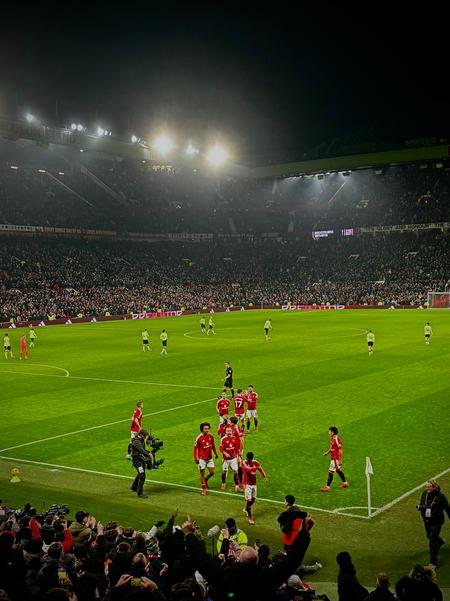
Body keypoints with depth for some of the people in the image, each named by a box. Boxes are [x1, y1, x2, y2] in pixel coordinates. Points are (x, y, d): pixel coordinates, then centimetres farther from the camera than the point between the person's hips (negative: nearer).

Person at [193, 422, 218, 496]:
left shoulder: (211, 436, -5)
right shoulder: (199, 438, -18)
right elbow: (195, 448, -10)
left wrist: (215, 453, 16)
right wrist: (195, 459, -12)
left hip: (209, 458, 4)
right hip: (202, 458, -4)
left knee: (212, 472, 6)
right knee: (202, 473, 2)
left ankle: (205, 480, 36)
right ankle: (204, 488, 15)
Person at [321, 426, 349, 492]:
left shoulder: (336, 439, -23)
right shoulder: (332, 439, 6)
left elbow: (340, 450, -21)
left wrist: (339, 461, -21)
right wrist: (327, 452, 9)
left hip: (336, 458, -10)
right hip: (333, 457, 10)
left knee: (330, 471, -5)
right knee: (338, 470, 20)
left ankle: (327, 486, 2)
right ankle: (345, 483, 34)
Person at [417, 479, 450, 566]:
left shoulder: (440, 496, -20)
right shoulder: (424, 494, -5)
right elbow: (421, 504, 8)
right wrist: (420, 507, -16)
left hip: (436, 521, -6)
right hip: (426, 520, 6)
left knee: (432, 542, -6)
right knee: (429, 536, 27)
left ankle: (433, 561, 8)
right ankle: (439, 541, 61)